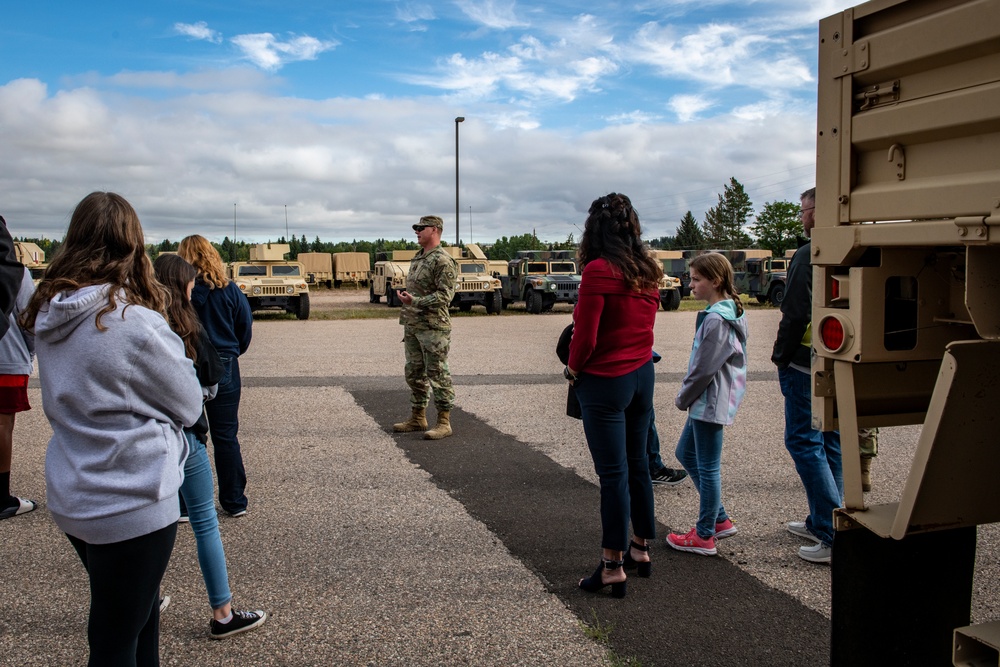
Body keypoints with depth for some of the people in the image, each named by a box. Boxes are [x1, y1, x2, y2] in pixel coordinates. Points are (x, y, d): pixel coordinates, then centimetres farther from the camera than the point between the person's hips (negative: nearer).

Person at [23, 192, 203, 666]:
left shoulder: (48, 317, -1)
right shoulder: (136, 323, -22)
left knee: (138, 611, 25)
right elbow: (189, 406, -10)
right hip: (132, 503, -7)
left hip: (71, 498, 7)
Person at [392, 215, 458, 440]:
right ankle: (417, 418, 24)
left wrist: (415, 301, -27)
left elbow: (445, 295, -20)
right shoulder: (417, 259, 17)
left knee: (437, 375, -4)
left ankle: (444, 422, 2)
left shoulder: (443, 261, -12)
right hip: (413, 327, 9)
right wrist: (406, 323, 22)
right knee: (414, 373, 13)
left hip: (433, 327, -9)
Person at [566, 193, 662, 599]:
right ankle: (640, 549, 30)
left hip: (605, 381, -7)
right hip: (642, 375, 7)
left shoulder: (599, 270, -17)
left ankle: (613, 567, 7)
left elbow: (586, 336, -17)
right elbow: (645, 324, 11)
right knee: (637, 465, 17)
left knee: (613, 473, -2)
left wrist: (573, 369, 0)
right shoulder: (648, 271, 5)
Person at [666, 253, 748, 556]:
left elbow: (704, 368, -21)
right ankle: (720, 519, 27)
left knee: (707, 468, 0)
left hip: (710, 403, -11)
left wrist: (683, 398, -8)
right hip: (707, 401, 11)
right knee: (686, 453, 20)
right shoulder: (731, 313, 11)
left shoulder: (716, 320, -20)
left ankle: (704, 536, 13)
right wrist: (687, 395, 14)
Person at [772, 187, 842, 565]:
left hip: (807, 364, -9)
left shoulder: (808, 256, -16)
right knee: (830, 442, 15)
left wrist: (780, 356, -6)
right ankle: (820, 522, 26)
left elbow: (795, 315, -19)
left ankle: (835, 535, -6)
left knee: (803, 442, -3)